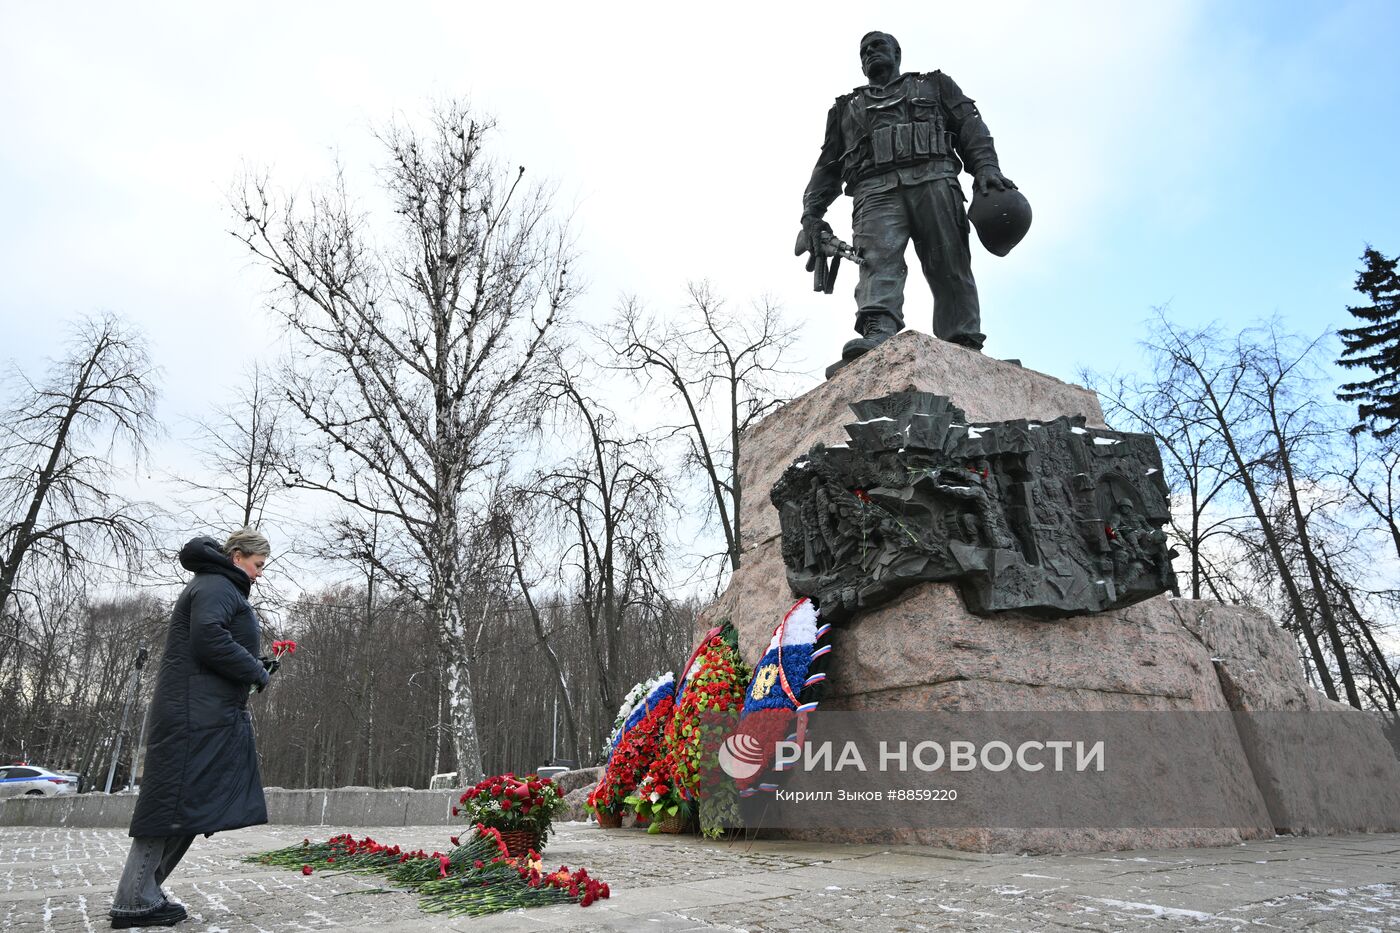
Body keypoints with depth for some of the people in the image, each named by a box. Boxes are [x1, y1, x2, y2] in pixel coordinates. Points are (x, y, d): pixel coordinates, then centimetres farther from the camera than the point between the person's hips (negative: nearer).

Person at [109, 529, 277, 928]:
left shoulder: (221, 588, 24)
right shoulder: (217, 587, -9)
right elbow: (209, 641, -23)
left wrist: (256, 667, 12)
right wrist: (256, 673, -12)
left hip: (210, 714, 11)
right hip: (197, 714, -11)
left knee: (194, 805, 11)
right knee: (173, 801, -6)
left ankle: (142, 891, 18)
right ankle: (134, 901, 0)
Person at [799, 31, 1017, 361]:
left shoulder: (934, 85, 30)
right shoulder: (847, 108, 34)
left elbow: (970, 126, 16)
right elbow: (827, 166, 28)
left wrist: (986, 167, -4)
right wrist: (811, 213, 12)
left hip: (933, 177, 0)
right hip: (876, 189, 1)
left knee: (950, 266, -16)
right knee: (878, 259, -26)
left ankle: (965, 349, -24)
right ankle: (879, 332, -47)